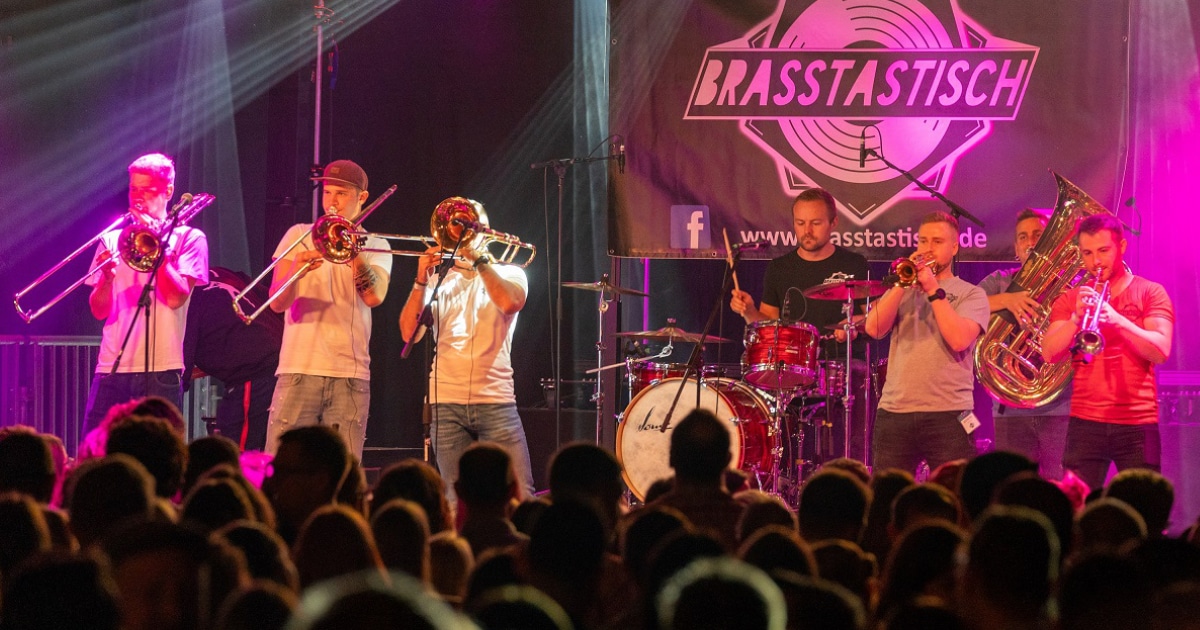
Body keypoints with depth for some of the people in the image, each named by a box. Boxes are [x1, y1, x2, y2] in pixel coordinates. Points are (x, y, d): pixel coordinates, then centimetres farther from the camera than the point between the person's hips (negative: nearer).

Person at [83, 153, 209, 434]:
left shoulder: (188, 238, 6)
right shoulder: (113, 239, 15)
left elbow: (176, 298, -9)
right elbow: (99, 311, 9)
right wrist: (106, 277, -11)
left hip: (160, 371, -3)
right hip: (111, 368, 3)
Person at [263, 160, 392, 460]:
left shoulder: (376, 247, 11)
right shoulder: (299, 235, 11)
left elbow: (374, 297, -9)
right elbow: (277, 303, -1)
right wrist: (295, 270, -21)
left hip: (351, 376, 0)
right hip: (299, 368, 0)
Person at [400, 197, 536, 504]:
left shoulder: (509, 274, 10)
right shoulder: (439, 280, 14)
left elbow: (510, 303, -15)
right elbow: (410, 333, 2)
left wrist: (478, 259, -9)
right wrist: (421, 282, -8)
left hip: (496, 401, -2)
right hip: (446, 404, 2)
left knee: (519, 497, -10)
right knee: (456, 500, 1)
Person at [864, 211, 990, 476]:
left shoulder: (970, 294, 6)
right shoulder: (901, 291, 17)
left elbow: (959, 339, -12)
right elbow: (874, 329, 0)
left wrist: (933, 290, -8)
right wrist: (903, 283, -5)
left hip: (948, 413, -3)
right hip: (895, 412, 3)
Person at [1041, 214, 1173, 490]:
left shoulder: (1150, 293, 5)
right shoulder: (1069, 299, 11)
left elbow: (1161, 351, -9)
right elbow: (1049, 353, -1)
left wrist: (1118, 320, -22)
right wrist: (1076, 318, -16)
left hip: (1138, 424, -1)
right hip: (1085, 423, 1)